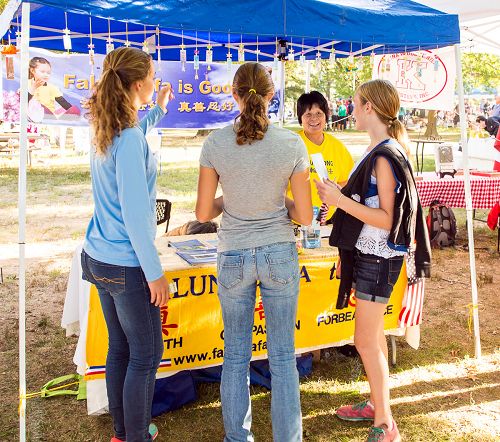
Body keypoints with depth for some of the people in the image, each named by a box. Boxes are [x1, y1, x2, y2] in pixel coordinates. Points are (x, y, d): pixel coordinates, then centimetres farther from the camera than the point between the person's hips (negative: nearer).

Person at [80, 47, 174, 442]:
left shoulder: (104, 130, 5)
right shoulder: (130, 139, -22)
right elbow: (135, 215, -24)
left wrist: (158, 111, 35)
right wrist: (155, 273, -19)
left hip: (99, 257, 9)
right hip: (126, 265, -9)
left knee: (120, 349, 19)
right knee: (146, 354, 6)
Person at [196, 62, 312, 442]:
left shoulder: (215, 144, -9)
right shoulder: (292, 144, -10)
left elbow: (203, 213, -5)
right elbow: (304, 216, -6)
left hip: (233, 257, 1)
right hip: (280, 256, 0)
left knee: (236, 354, 16)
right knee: (283, 356, 12)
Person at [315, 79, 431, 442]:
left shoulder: (385, 156, -18)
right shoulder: (377, 151, 10)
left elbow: (387, 219, -21)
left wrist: (340, 200, -26)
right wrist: (343, 226, 19)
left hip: (379, 258, -9)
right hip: (366, 253, 9)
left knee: (366, 341, -3)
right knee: (373, 334, 18)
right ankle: (376, 404, 33)